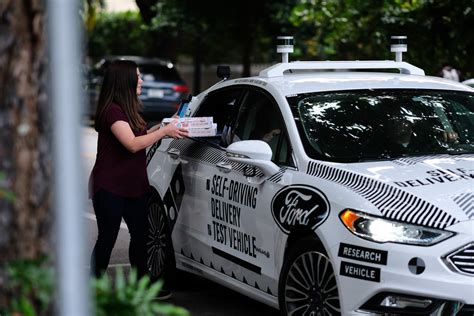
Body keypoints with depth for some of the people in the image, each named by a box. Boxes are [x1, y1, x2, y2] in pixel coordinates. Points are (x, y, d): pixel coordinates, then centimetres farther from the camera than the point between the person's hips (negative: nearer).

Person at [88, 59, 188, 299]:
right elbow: (132, 144, -24)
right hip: (110, 187, -9)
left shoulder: (127, 109, 15)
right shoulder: (112, 111, -17)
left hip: (134, 185, 9)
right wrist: (164, 131, -17)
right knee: (107, 239, -1)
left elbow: (139, 136, 20)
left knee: (140, 235, 11)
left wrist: (162, 127, 10)